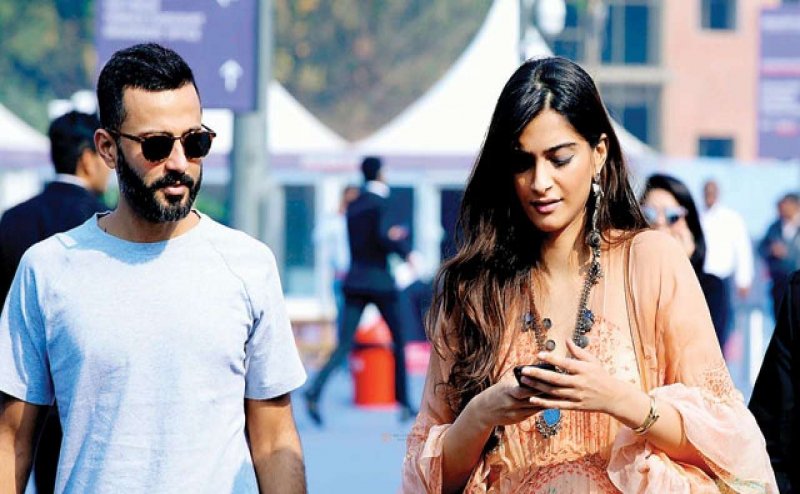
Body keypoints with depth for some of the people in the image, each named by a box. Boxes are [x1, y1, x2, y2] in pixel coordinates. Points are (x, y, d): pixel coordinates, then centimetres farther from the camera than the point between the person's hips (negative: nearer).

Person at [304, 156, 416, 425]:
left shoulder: (352, 207, 12)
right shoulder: (380, 203, -9)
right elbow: (383, 236, -24)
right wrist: (405, 252, -10)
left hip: (355, 281, 5)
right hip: (379, 280, -5)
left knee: (344, 345, -2)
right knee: (399, 340, 12)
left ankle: (314, 391, -25)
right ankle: (404, 404, 15)